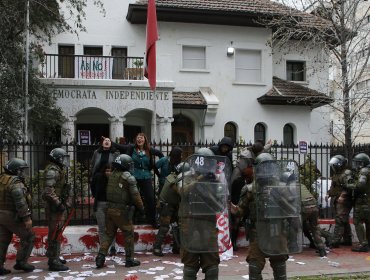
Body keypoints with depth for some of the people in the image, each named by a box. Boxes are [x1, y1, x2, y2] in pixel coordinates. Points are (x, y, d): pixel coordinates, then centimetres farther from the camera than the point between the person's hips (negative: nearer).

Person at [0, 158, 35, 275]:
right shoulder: (16, 183, -19)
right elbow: (20, 203, -25)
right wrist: (27, 218, -22)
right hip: (13, 216, -9)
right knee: (28, 237, 4)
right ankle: (20, 262, 6)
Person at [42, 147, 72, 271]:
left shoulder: (60, 170, 17)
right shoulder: (52, 170, -16)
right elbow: (49, 190, -25)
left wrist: (67, 201, 22)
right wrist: (58, 203, -26)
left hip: (59, 205, 11)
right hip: (55, 207, -11)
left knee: (57, 232, 19)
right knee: (55, 233, -8)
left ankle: (54, 257, 30)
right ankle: (53, 262, -4)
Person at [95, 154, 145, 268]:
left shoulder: (110, 175, 6)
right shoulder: (129, 178, -11)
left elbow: (107, 192, 12)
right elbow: (135, 195, -9)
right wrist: (141, 207, 3)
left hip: (109, 209, 5)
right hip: (122, 211, -5)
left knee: (109, 233, 15)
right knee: (128, 234, 8)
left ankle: (101, 255, 5)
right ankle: (129, 259, 13)